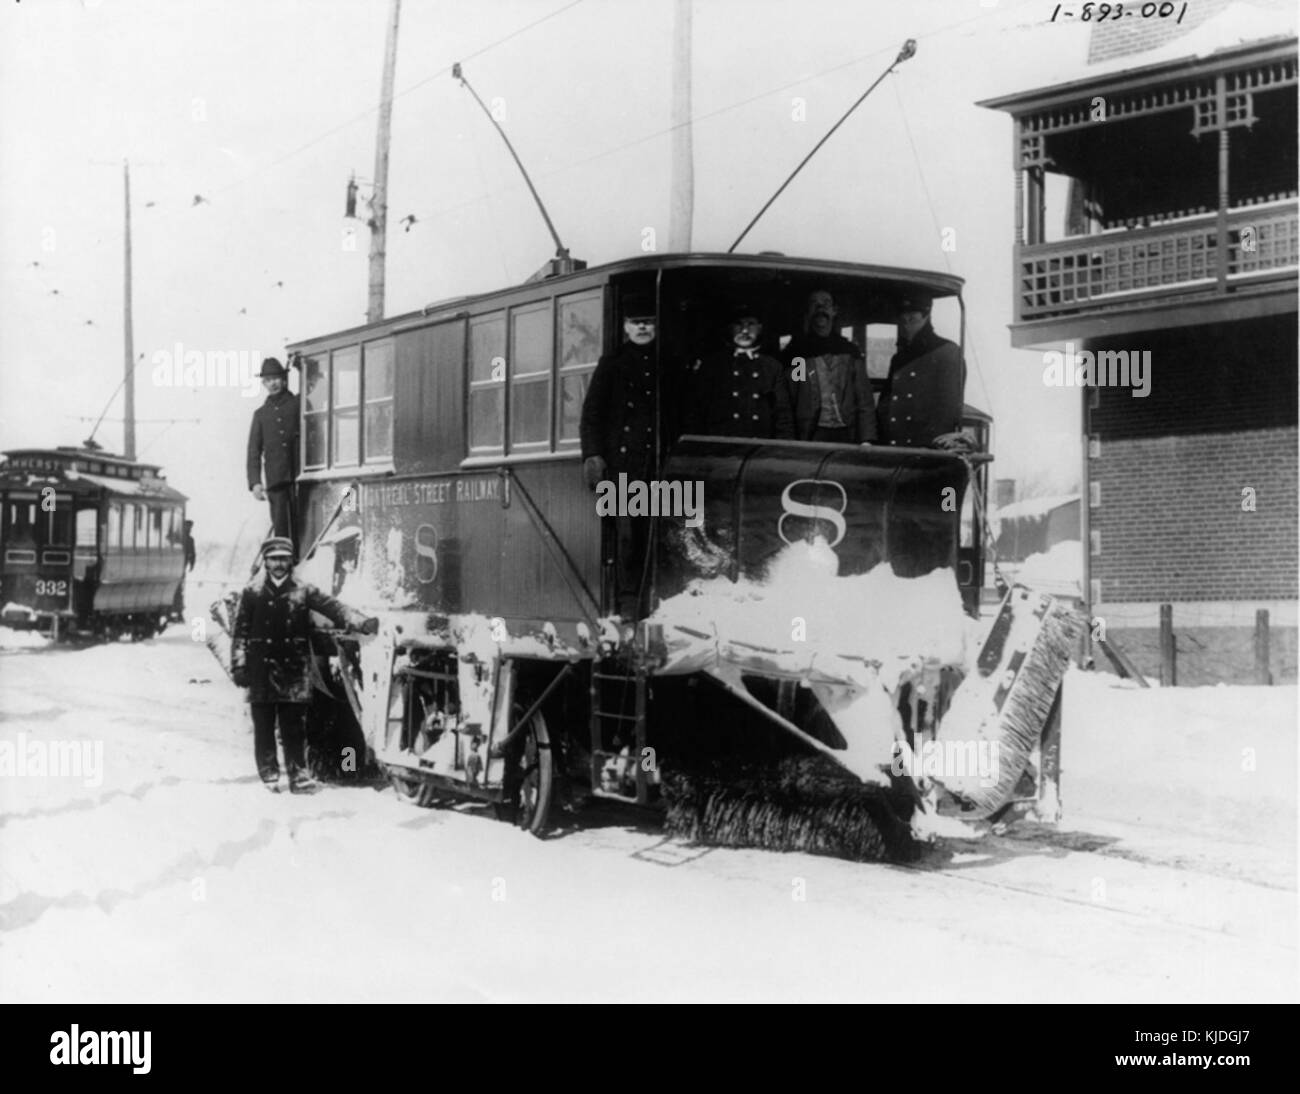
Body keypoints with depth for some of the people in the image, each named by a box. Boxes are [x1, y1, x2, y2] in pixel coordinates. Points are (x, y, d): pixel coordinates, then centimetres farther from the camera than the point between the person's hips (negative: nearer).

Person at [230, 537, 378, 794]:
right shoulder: (252, 593, 4)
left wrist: (362, 623, -19)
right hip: (262, 669, 0)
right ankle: (269, 775, 11)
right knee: (264, 727, 3)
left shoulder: (303, 591, 5)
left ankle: (298, 774, 8)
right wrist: (239, 665, -3)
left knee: (294, 726, 2)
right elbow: (240, 631, 4)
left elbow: (333, 608, -5)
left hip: (294, 669, 0)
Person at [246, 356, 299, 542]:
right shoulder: (260, 414, 18)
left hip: (299, 476, -1)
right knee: (280, 528, -7)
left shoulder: (299, 405, 13)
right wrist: (255, 482, 2)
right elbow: (253, 451, 14)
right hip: (276, 479, 1)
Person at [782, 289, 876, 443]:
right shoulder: (796, 352, 6)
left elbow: (865, 400, 9)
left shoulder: (850, 351, 13)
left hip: (847, 435, 2)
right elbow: (786, 403, 2)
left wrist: (866, 440, -4)